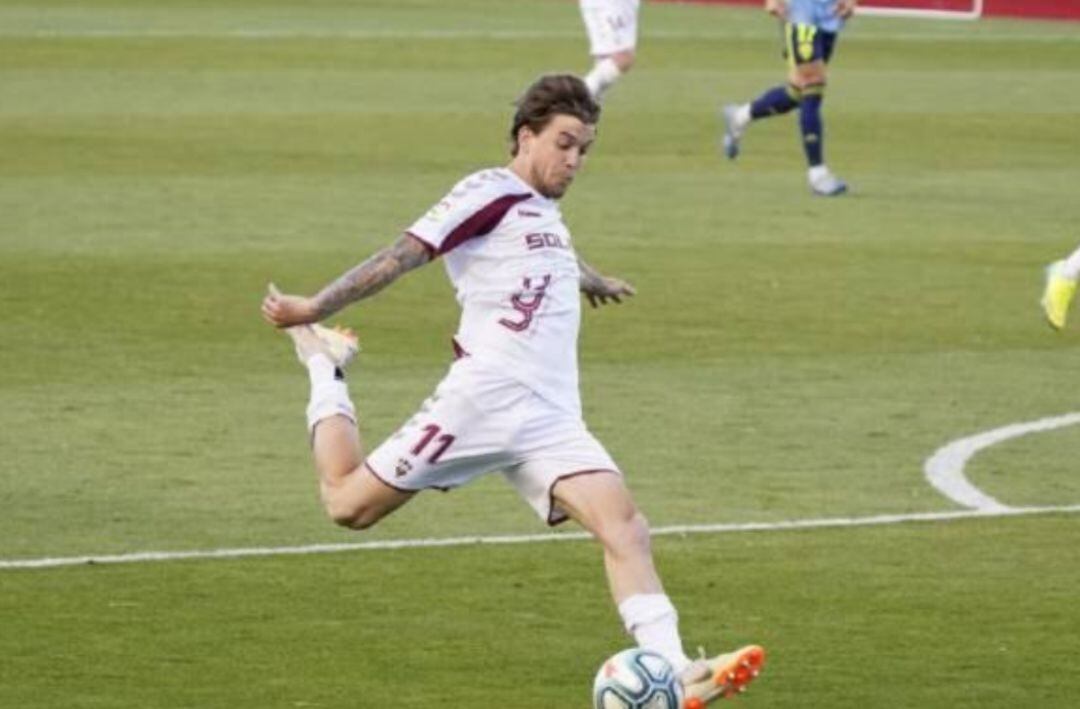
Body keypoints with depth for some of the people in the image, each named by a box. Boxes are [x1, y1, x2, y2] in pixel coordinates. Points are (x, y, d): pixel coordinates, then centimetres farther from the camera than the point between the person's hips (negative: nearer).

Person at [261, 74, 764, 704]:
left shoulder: (545, 211, 25)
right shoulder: (490, 193, -2)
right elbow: (404, 256, -9)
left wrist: (593, 282, 71)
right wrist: (315, 307, -13)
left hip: (553, 421, 7)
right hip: (484, 398, -7)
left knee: (624, 525, -16)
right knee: (349, 504, -1)